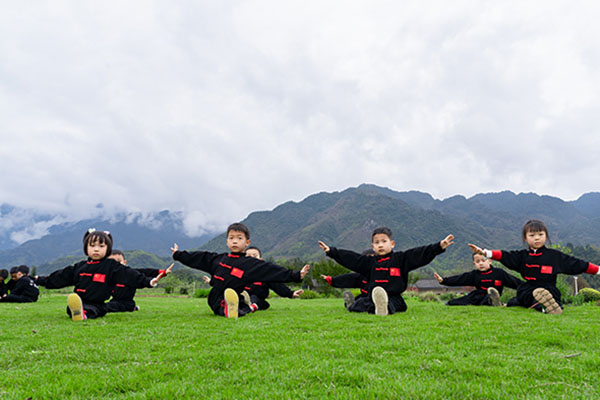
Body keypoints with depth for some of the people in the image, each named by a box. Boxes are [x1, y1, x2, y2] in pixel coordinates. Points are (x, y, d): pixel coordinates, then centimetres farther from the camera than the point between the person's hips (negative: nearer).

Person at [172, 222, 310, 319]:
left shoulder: (251, 263, 3)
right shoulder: (218, 259, 14)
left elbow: (273, 271, -4)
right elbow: (197, 258, 25)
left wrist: (296, 275, -11)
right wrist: (178, 255, 35)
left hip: (235, 299, -3)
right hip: (216, 303, 3)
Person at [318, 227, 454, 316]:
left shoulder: (400, 258, 7)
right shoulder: (370, 262, 16)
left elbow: (421, 254, 0)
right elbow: (349, 258, 18)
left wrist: (440, 246, -11)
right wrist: (331, 251, 16)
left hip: (394, 298, -6)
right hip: (371, 297, 6)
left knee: (391, 305, -39)